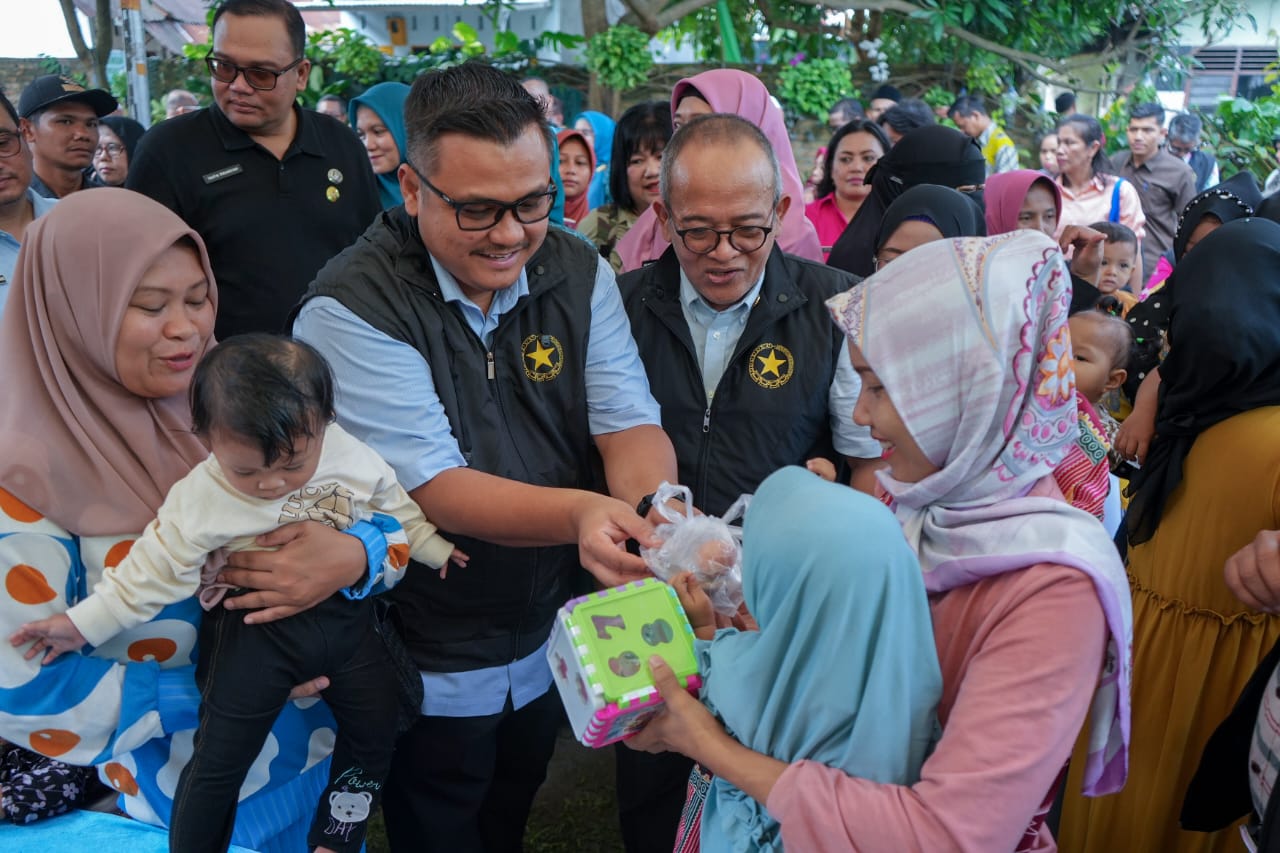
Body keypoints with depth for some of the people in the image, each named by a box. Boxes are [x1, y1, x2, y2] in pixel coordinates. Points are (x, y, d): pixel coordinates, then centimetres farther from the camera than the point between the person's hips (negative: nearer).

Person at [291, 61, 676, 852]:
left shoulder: (579, 272, -9)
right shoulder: (353, 308, -24)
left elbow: (630, 424, -14)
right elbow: (434, 488, -29)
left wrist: (659, 516, -37)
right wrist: (580, 513, -46)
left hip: (555, 638, 5)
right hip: (433, 668, -4)